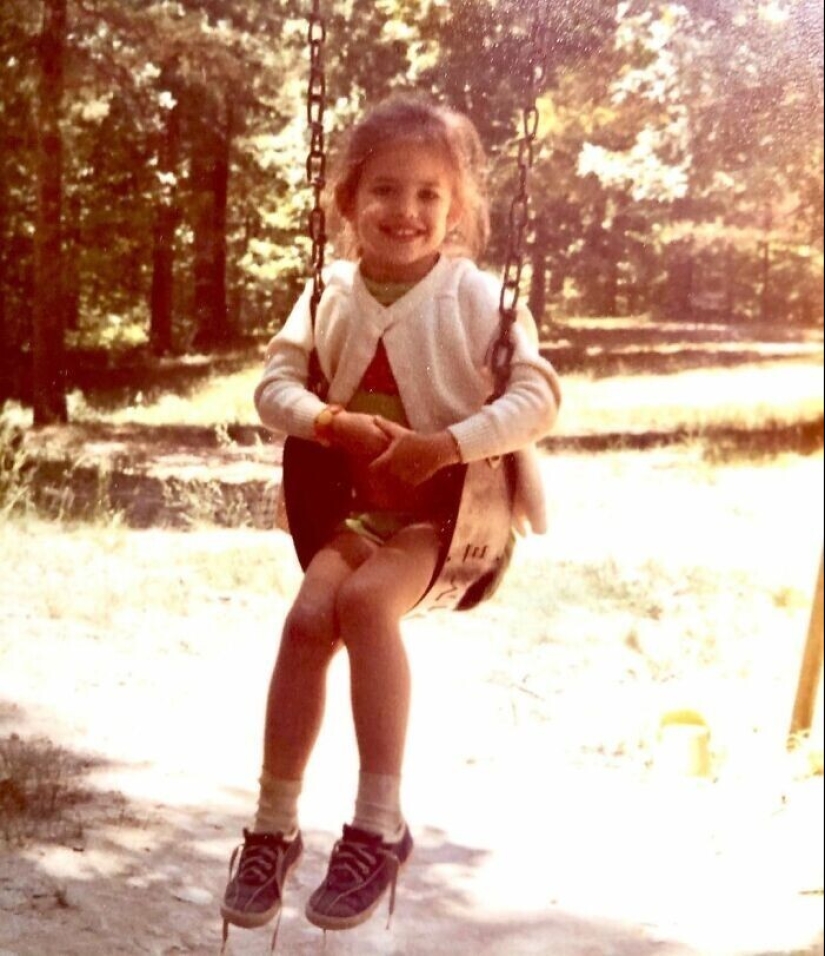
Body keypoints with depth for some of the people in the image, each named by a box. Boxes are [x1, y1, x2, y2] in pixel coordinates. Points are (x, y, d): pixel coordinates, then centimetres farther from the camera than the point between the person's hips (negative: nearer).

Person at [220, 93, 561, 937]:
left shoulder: (479, 296, -7)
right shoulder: (332, 295, 4)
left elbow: (537, 397, -12)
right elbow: (275, 383, 5)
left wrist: (444, 443, -24)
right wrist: (335, 422, -16)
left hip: (451, 509, -4)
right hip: (360, 505, 4)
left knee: (365, 600, -31)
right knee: (308, 614, -21)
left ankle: (379, 822, -23)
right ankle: (273, 826, -9)